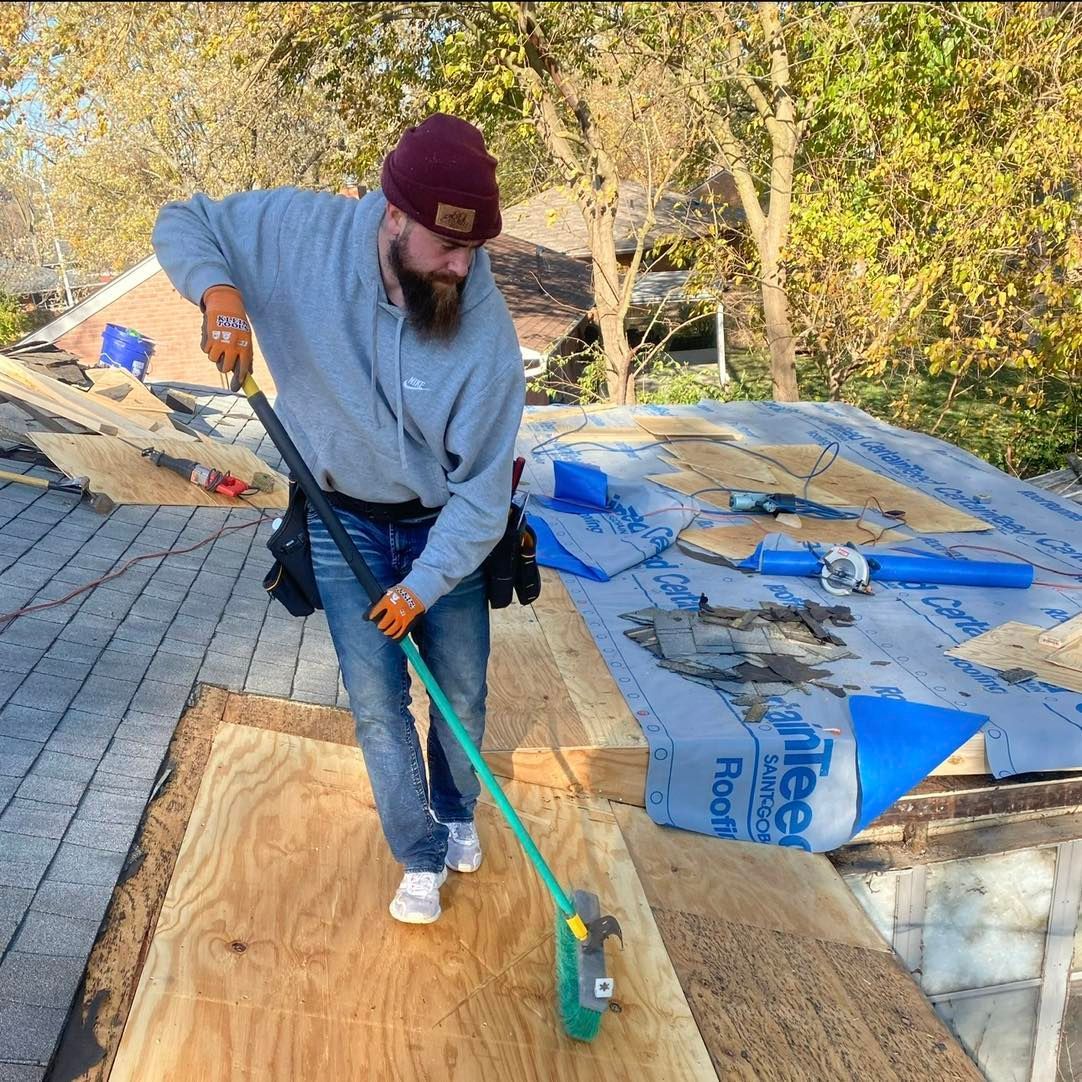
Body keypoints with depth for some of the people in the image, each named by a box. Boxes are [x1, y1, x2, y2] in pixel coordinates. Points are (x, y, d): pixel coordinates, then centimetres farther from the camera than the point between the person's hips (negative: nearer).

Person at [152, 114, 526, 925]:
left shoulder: (487, 331, -26)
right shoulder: (299, 232, -21)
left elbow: (482, 488, -20)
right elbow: (182, 225, -6)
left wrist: (426, 583, -18)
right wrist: (218, 288, -28)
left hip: (447, 529, 0)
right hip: (344, 524, 1)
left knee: (462, 695, 15)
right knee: (377, 705, 5)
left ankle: (458, 815, 45)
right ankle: (422, 858, 27)